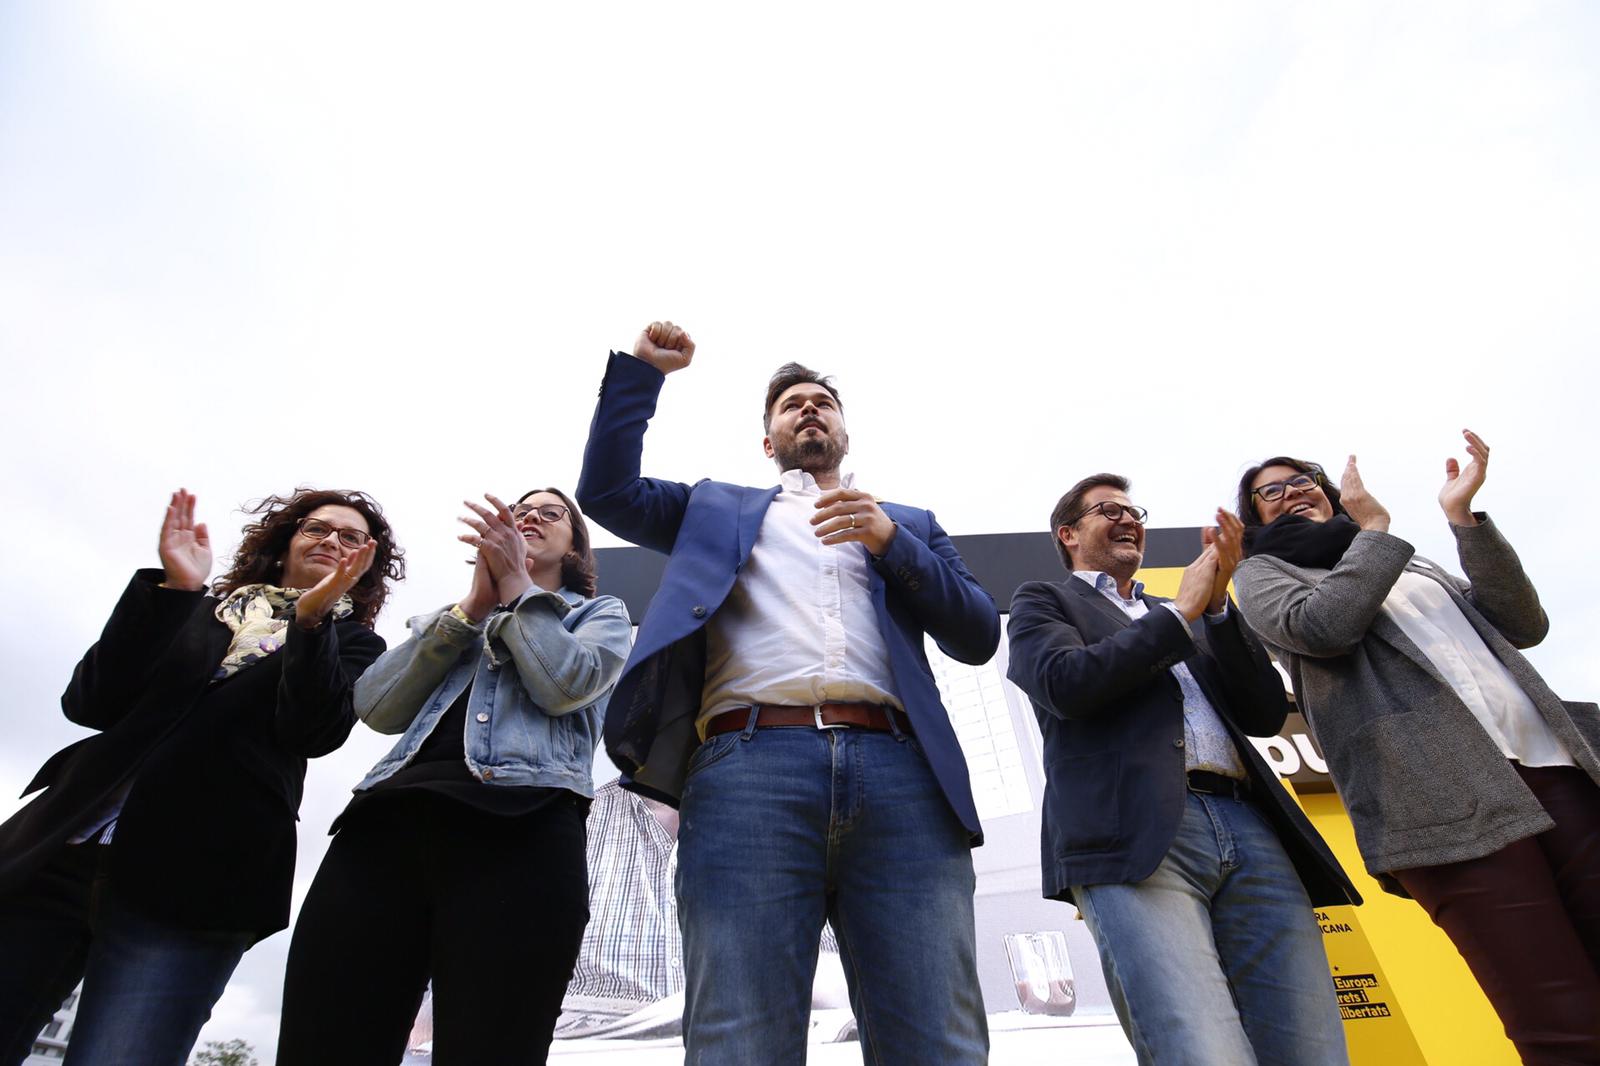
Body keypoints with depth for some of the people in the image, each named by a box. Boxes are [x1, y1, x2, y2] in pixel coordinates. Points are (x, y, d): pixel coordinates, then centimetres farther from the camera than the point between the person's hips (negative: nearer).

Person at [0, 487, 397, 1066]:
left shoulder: (353, 645, 12)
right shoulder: (202, 611, 18)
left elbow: (315, 732, -8)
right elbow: (91, 704, 5)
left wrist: (311, 620, -22)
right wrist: (173, 591, -5)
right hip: (60, 850, 4)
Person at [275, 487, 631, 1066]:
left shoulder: (601, 613, 23)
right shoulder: (450, 617, 32)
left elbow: (565, 685, -1)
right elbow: (377, 707, 13)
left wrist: (513, 583, 7)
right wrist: (474, 603, 7)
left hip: (518, 826, -3)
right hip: (391, 818, 4)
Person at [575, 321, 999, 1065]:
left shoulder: (908, 524, 29)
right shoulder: (720, 509, 30)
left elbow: (978, 634, 17)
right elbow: (607, 491, 19)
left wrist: (891, 542, 3)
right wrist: (641, 372, 18)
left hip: (899, 771, 1)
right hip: (748, 766, 0)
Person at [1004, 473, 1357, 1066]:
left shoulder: (1186, 617, 31)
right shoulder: (1043, 601, 16)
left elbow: (1266, 715, 19)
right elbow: (1066, 684, -6)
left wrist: (1217, 605, 6)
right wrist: (1181, 609, 4)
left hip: (1251, 833, 6)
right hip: (1135, 839, -5)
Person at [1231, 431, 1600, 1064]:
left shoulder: (1407, 563, 29)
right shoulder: (1264, 575, 12)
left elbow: (1524, 625, 17)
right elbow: (1324, 626, -10)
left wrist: (1464, 517, 10)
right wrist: (1373, 526, 3)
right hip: (1446, 797, -5)